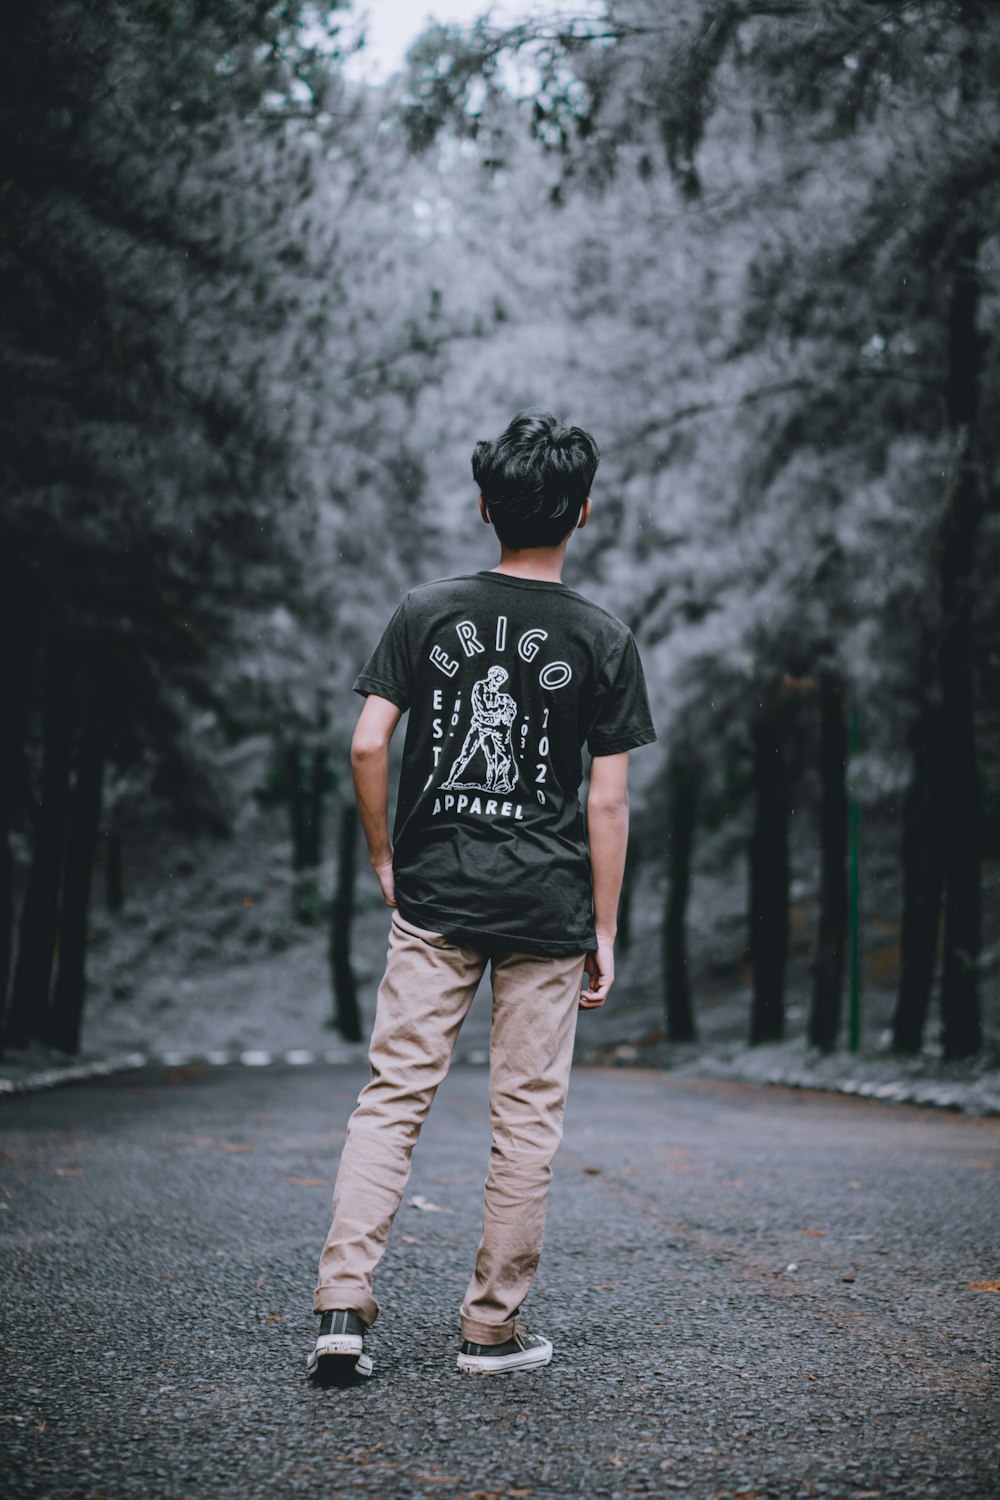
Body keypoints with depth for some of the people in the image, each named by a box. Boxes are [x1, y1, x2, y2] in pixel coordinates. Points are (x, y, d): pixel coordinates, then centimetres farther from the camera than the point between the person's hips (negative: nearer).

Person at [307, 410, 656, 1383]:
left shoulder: (426, 612, 2)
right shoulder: (603, 639, -2)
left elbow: (367, 744, -3)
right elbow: (608, 802, -4)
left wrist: (385, 858, 10)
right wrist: (605, 931, 2)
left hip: (433, 898, 2)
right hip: (547, 906, -1)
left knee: (394, 1095, 5)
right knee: (527, 1115, 7)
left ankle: (341, 1304, -4)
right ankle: (493, 1327, 13)